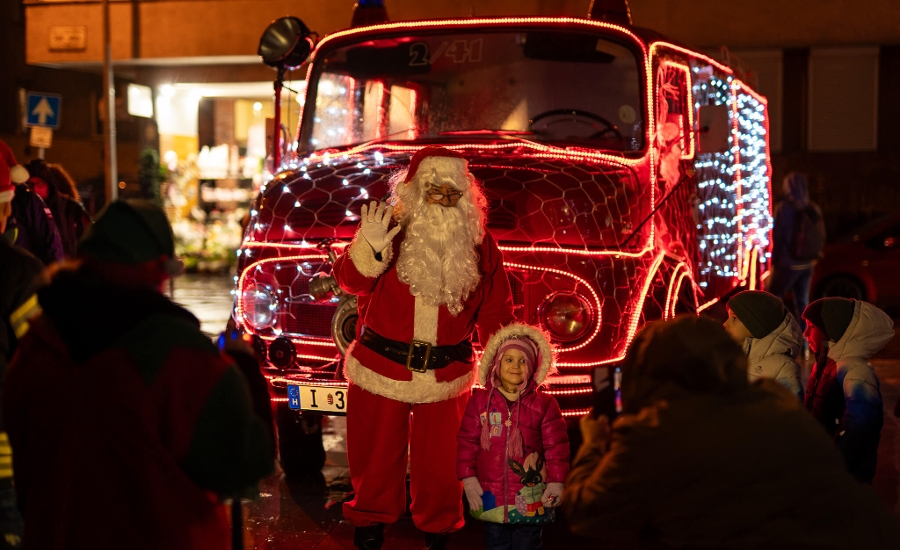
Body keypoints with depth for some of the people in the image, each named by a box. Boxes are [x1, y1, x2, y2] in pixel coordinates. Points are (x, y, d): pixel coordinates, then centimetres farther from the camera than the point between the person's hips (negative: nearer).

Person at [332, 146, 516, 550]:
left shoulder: (478, 244, 1)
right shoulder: (392, 227, -6)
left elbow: (495, 311, 4)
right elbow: (349, 280, -17)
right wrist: (370, 248, -36)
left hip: (446, 376, 1)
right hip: (381, 369, -1)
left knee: (440, 459, 12)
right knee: (377, 455, 13)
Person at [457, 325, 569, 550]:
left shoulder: (544, 403, -3)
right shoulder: (480, 400, 0)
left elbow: (556, 446, -2)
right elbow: (467, 441, 3)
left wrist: (556, 481, -6)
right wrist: (468, 478, -2)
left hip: (530, 495, -2)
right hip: (490, 492, 2)